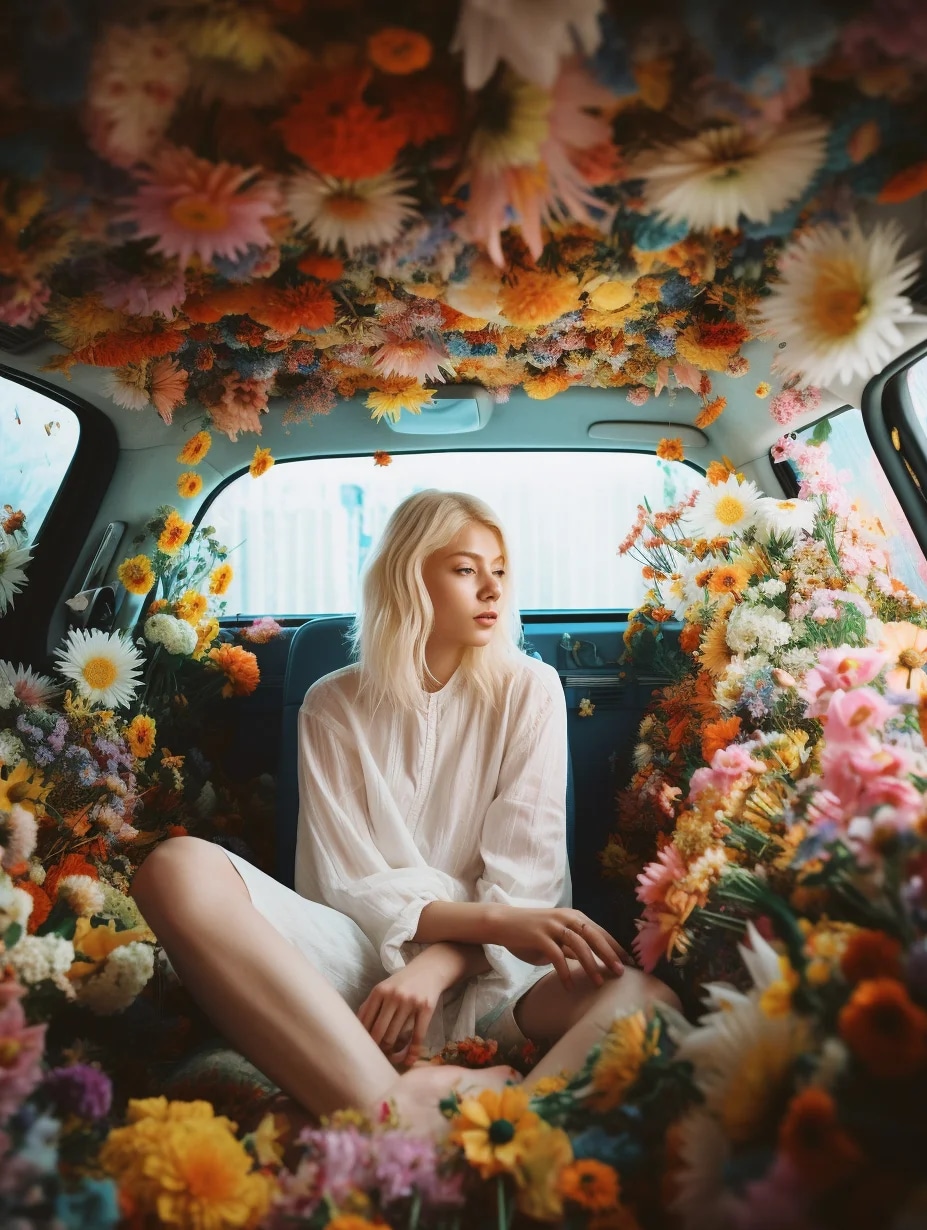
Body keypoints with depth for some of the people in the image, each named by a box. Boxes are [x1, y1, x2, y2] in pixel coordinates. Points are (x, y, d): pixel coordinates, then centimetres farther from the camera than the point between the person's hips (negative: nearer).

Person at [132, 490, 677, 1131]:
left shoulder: (529, 690, 5)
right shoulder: (334, 706, 6)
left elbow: (525, 874, -2)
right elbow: (347, 883, -2)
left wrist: (435, 970, -19)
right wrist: (492, 919, -17)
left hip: (487, 968, 1)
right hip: (366, 955, 0)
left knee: (651, 1000, -31)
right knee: (179, 867, -28)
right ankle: (401, 1105, -40)